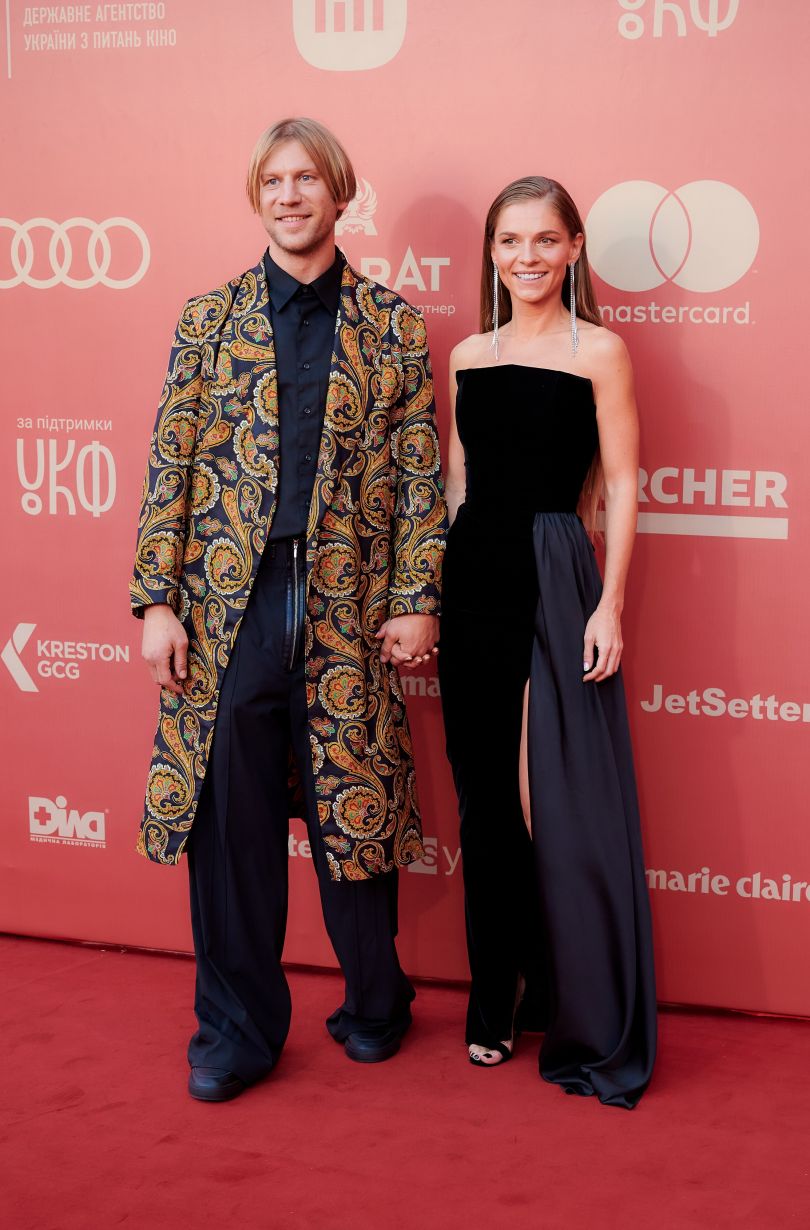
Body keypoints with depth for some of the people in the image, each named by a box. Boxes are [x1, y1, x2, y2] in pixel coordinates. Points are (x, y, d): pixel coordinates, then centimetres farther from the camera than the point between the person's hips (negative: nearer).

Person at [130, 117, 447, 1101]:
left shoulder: (392, 327, 7)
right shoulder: (209, 317, 8)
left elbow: (421, 473, 5)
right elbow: (170, 463, 4)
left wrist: (418, 601, -2)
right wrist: (157, 601, -4)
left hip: (349, 612, 0)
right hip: (228, 610, 1)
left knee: (355, 812, 8)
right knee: (230, 819, 4)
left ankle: (374, 1003, 30)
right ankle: (237, 1030, 19)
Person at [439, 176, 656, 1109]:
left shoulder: (598, 350, -2)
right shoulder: (468, 357, 11)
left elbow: (621, 486, -5)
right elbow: (457, 484, 15)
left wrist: (610, 604, -11)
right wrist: (433, 595, 11)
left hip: (555, 576, -5)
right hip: (473, 577, 5)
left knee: (568, 803, -3)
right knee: (486, 798, 11)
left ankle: (594, 1027, 10)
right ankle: (496, 1000, 25)